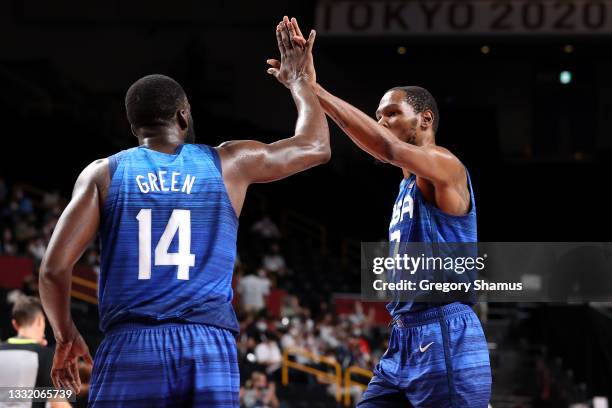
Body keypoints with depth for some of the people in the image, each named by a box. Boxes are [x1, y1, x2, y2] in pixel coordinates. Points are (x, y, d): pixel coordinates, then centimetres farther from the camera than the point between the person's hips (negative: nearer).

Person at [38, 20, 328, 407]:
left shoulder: (103, 174, 7)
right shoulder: (228, 163, 10)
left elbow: (54, 268, 1)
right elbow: (316, 146, 23)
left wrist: (65, 336, 17)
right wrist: (298, 80, 38)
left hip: (131, 346, -1)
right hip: (211, 347, 1)